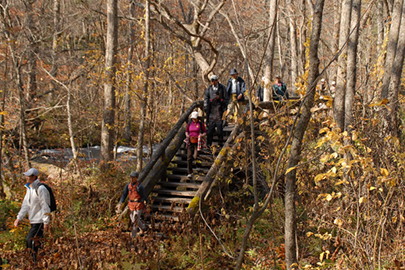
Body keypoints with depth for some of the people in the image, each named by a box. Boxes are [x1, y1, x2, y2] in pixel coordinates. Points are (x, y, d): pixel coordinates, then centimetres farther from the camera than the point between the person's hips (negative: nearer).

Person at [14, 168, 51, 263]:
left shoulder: (41, 189, -17)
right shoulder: (29, 188, 11)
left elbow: (45, 206, -17)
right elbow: (26, 204, 14)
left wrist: (46, 222, -17)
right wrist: (19, 218, 8)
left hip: (40, 220, -9)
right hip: (33, 220, 9)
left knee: (30, 240, -14)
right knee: (37, 241, 15)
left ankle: (36, 261, -5)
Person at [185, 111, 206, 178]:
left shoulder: (201, 124, -2)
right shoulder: (189, 124, 7)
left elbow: (205, 132, 4)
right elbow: (186, 131, 19)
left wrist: (201, 135, -16)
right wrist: (187, 135, -2)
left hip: (197, 142, -2)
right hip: (190, 142, 2)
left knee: (195, 157, -5)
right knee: (189, 157, -8)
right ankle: (189, 173, -4)